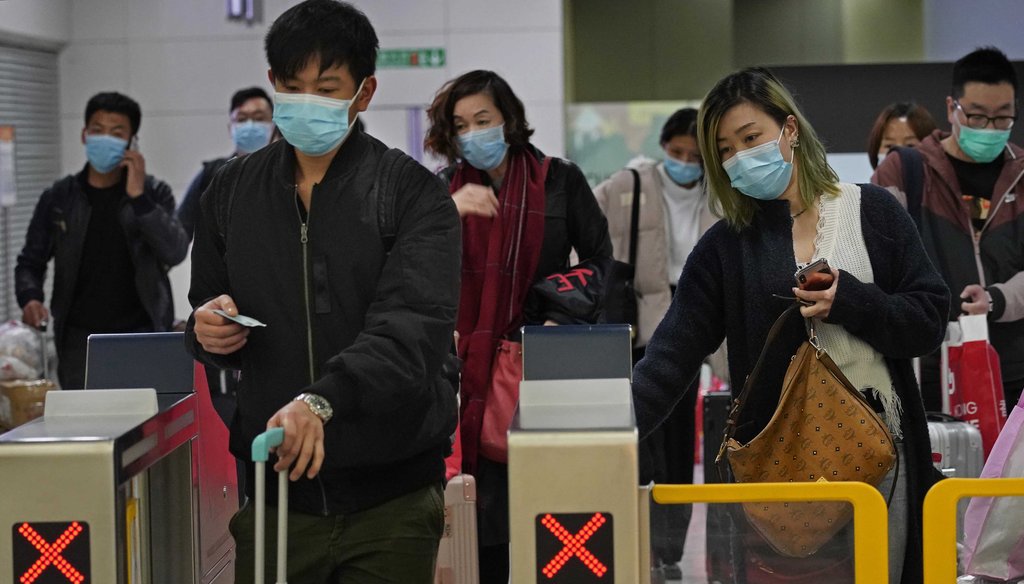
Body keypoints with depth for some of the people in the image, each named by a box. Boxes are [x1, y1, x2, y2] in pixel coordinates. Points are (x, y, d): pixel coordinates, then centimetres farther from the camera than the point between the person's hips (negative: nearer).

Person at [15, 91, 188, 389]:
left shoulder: (154, 193, 3)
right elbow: (31, 262, 11)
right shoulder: (58, 198, 6)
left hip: (140, 334, -1)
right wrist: (30, 297, -10)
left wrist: (138, 197, -17)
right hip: (79, 339, 1)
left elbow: (174, 253, -10)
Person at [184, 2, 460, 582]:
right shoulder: (233, 191, 8)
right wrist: (206, 331, -5)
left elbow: (413, 331, -19)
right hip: (275, 488, 3)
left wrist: (322, 400, -34)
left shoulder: (412, 192, -6)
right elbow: (207, 310, 19)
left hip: (391, 495, -3)